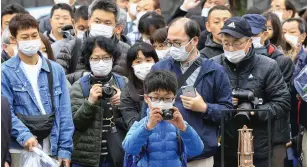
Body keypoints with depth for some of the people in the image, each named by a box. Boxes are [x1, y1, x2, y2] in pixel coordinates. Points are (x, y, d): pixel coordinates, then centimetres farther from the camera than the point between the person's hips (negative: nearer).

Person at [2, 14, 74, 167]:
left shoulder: (56, 70, 10)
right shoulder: (6, 72, 0)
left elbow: (64, 113, 8)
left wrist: (65, 148, 0)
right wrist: (24, 135, -21)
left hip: (51, 149, 3)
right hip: (21, 150, -3)